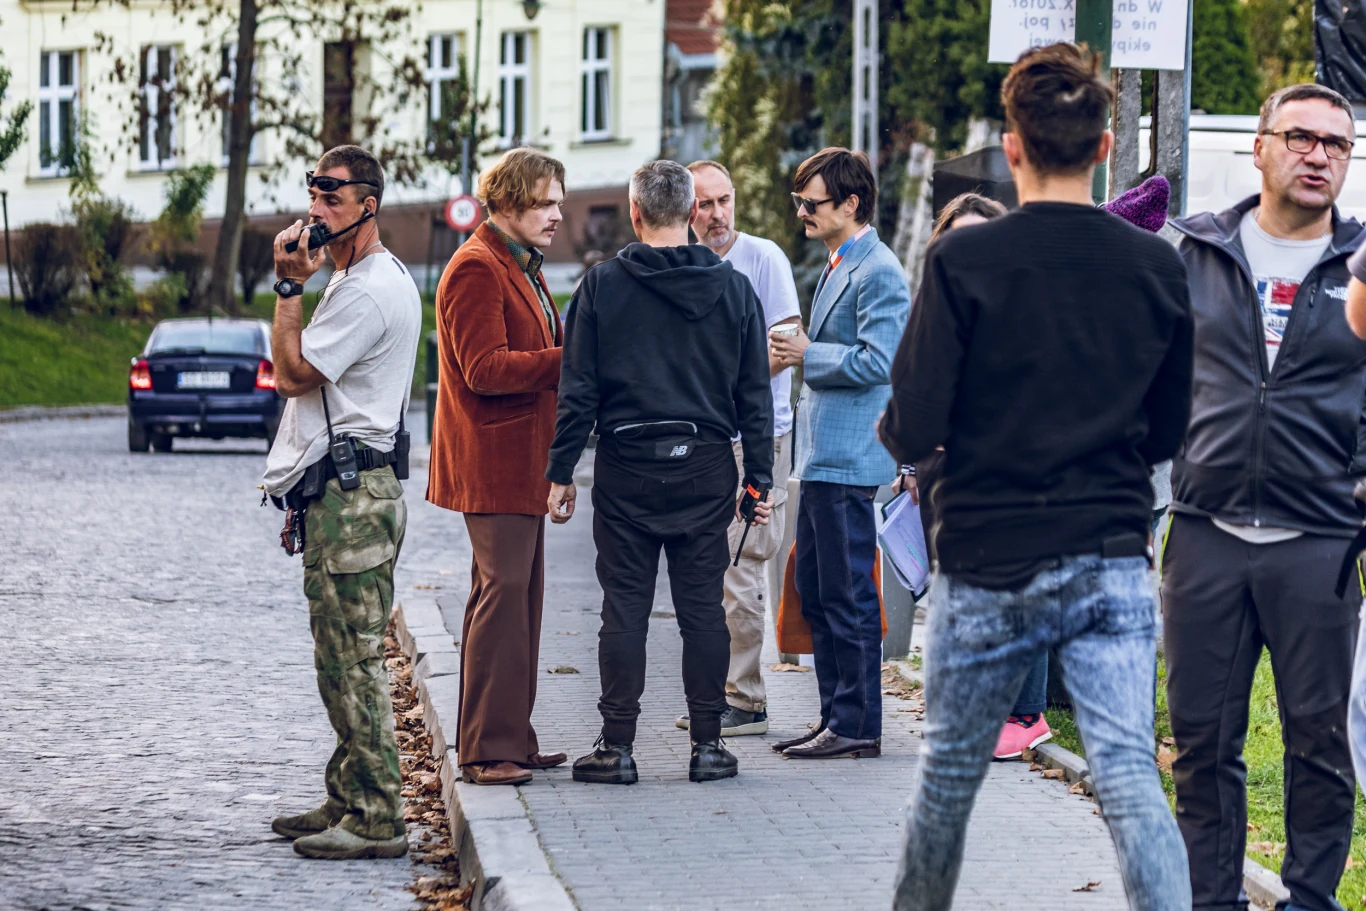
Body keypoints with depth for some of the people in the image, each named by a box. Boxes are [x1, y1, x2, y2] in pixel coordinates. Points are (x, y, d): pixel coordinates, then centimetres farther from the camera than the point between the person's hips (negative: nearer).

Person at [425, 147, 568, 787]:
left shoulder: (520, 268, 22)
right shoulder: (476, 268, -12)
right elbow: (484, 368, -20)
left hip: (520, 461, 11)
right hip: (494, 461, -11)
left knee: (518, 597, 11)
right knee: (503, 594, -12)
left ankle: (510, 741, 15)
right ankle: (488, 750, -11)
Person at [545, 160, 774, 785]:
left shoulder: (603, 286, -3)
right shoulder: (733, 288, 3)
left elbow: (578, 391, -4)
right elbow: (755, 395, 5)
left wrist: (561, 473, 1)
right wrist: (759, 477, 10)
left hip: (626, 471, -2)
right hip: (707, 470, 2)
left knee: (625, 608, 2)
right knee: (702, 606, 6)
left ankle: (617, 746, 3)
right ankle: (708, 744, 8)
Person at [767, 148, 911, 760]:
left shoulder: (880, 273, -14)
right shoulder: (839, 266, 18)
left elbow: (876, 361, -21)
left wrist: (808, 354, -13)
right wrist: (797, 352, 12)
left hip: (848, 457, -10)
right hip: (821, 455, 10)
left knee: (848, 595, -5)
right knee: (814, 590, 13)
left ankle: (858, 725, 0)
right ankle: (835, 716, 20)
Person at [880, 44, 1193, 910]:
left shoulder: (963, 261, -10)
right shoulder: (1157, 266, 1)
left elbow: (912, 433, -12)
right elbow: (1169, 431, 12)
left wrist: (895, 425, 11)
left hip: (988, 564, -2)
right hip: (1113, 563, 2)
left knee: (948, 781, 16)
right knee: (1131, 783, -6)